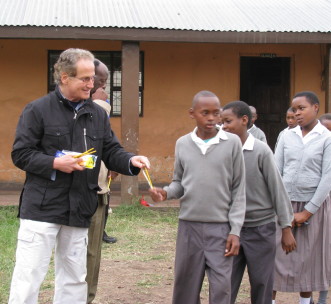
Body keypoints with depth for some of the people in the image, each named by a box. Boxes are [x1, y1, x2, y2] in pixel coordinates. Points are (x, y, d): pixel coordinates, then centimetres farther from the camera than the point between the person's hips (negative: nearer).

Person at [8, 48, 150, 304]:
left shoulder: (98, 114, 10)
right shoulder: (38, 110, -5)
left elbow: (111, 152, 10)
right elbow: (21, 154, -6)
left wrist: (131, 160, -10)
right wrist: (54, 163, -18)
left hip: (79, 211, 5)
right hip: (42, 208, -5)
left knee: (74, 278, 13)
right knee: (28, 277, -4)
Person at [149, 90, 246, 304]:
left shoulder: (232, 143, -2)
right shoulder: (182, 144, 6)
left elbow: (238, 190, -1)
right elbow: (179, 183, 13)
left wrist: (235, 230, -5)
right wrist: (166, 193, -10)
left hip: (221, 227, -2)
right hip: (189, 225, 3)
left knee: (221, 287, -2)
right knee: (186, 284, 9)